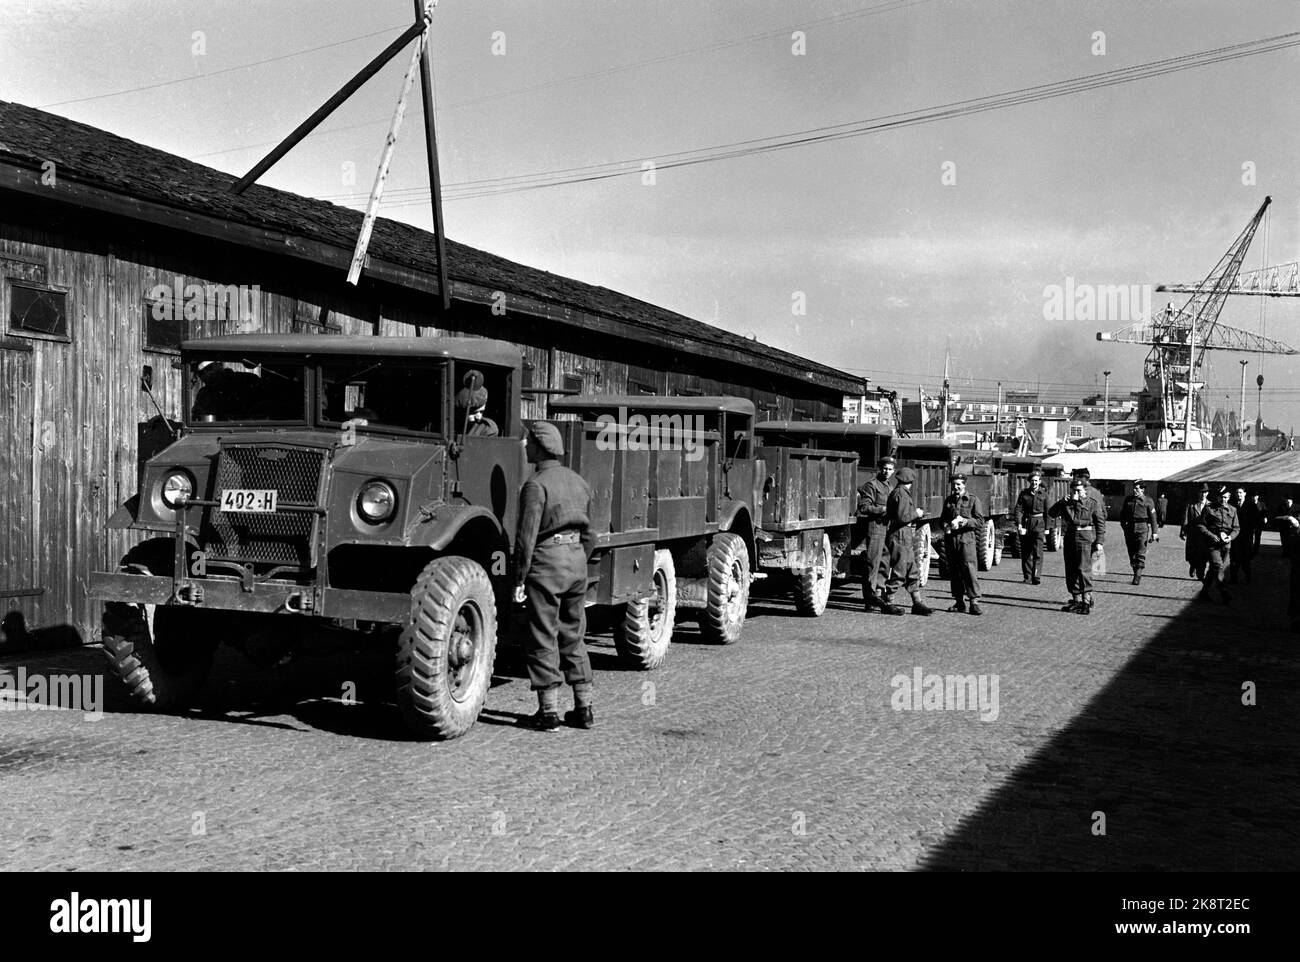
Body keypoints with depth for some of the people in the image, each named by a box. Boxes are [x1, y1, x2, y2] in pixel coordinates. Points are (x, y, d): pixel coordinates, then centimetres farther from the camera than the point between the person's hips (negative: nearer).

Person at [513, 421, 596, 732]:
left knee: (542, 639, 0)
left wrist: (519, 579, -11)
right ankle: (584, 709, 16)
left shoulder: (536, 485, -11)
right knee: (573, 636, 14)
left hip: (546, 562, -7)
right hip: (577, 559, 7)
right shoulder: (578, 482, 13)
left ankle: (548, 712, 1)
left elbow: (527, 536, -15)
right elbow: (590, 535, 17)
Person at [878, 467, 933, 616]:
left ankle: (917, 603, 14)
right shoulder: (901, 494, -15)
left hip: (906, 538, 11)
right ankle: (887, 603, 3)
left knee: (913, 572, 11)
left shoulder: (896, 493, 17)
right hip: (901, 536, -11)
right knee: (899, 572, -5)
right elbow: (902, 517, -24)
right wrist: (916, 514, -9)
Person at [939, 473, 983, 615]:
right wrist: (945, 525, 3)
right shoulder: (948, 500, 17)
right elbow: (942, 518, 26)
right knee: (954, 571, 6)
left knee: (970, 570, -11)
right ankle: (959, 601, 13)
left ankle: (974, 602, -12)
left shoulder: (973, 500, 2)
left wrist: (965, 521, -19)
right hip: (950, 539, 5)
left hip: (967, 539, -5)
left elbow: (980, 522, -3)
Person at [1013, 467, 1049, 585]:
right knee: (1025, 552, 7)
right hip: (1026, 522, 2)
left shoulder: (1043, 494, 3)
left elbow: (1047, 512, 6)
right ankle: (1027, 577, 15)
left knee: (1037, 551, -11)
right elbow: (1018, 509, -1)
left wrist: (1046, 528, 4)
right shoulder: (1024, 493, 4)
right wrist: (1018, 524, -14)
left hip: (1039, 523, -2)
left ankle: (1036, 577, -14)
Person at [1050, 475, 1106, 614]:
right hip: (1070, 537, 6)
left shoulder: (1093, 502, 0)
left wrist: (1099, 541, -8)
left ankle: (1087, 601, -13)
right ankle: (1076, 600, 19)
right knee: (1071, 571, 8)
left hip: (1086, 537, -6)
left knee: (1083, 569, -13)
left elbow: (1100, 523, -1)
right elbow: (1052, 513, 6)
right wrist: (1062, 502, -8)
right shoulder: (1067, 503, 13)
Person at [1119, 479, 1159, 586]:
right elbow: (1122, 514, 19)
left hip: (1143, 529, -4)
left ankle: (1138, 576, -8)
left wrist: (1154, 532, -3)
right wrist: (1123, 525, 8)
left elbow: (1153, 517, 0)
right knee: (1132, 554, 6)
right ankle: (1136, 574, 16)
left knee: (1140, 554, -9)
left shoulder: (1148, 501, 1)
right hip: (1130, 529, 4)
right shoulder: (1128, 500, 12)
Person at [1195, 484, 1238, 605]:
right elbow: (1200, 526, -1)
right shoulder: (1209, 509, -1)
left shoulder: (1233, 510, 10)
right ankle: (1224, 594, -16)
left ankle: (1204, 592, 21)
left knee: (1213, 569, 9)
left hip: (1226, 545, 4)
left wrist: (1230, 537, -7)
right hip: (1212, 544, -4)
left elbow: (1236, 528, 13)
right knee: (1218, 567, -16)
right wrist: (1212, 536, -13)